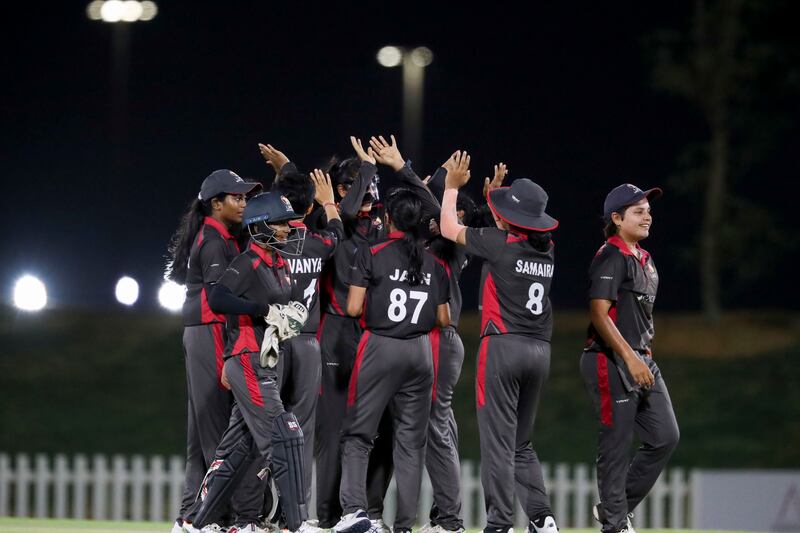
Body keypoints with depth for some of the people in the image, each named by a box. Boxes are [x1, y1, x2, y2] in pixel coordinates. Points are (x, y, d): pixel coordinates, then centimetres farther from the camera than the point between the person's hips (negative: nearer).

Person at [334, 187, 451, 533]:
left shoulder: (372, 255, -6)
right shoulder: (433, 263, 6)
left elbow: (353, 308, -8)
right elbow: (443, 320, 8)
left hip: (380, 348, -3)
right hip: (420, 352, 3)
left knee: (358, 434, 1)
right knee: (411, 440, 7)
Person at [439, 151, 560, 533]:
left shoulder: (501, 243, -8)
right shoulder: (548, 249, 8)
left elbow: (449, 228, 7)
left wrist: (452, 185, 20)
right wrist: (495, 191, 36)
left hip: (503, 345, -6)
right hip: (540, 350, 6)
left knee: (497, 440, -5)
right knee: (521, 442, 15)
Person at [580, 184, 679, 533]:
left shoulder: (644, 260, 16)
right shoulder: (610, 257, -12)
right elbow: (599, 314, -20)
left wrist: (645, 355, 18)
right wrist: (630, 358, -24)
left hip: (642, 361, 9)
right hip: (611, 361, -9)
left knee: (666, 437, 7)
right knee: (616, 446, -5)